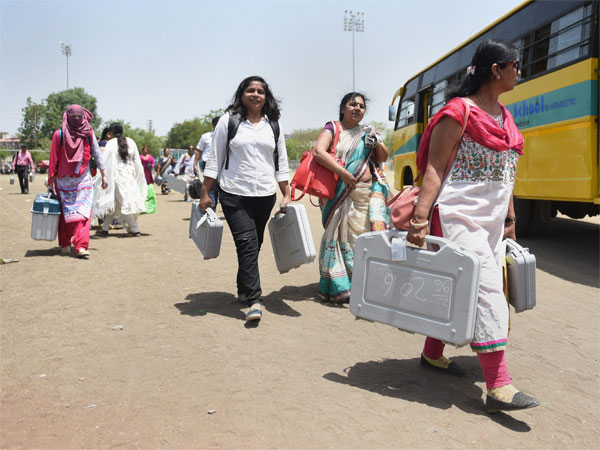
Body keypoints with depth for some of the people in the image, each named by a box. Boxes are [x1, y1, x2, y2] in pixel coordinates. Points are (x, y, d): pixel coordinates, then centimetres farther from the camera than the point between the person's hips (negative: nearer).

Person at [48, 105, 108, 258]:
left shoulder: (89, 134, 2)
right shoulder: (59, 135, 0)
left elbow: (97, 154, 6)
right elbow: (53, 159, 1)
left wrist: (104, 176, 3)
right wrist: (51, 182, 1)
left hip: (83, 180, 0)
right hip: (63, 181, 0)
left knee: (83, 212, -10)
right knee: (64, 212, 8)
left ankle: (81, 246, -15)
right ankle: (65, 245, 19)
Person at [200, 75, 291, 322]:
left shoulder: (273, 125, 11)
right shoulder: (229, 120, 2)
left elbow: (281, 163, 13)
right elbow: (214, 159, 2)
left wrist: (287, 195, 8)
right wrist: (205, 193, -1)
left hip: (265, 195, 4)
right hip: (234, 194, -3)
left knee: (254, 245, 10)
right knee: (247, 244, -13)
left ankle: (243, 290, 29)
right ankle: (255, 300, -13)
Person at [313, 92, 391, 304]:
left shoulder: (367, 133, 19)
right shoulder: (333, 128, 4)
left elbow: (383, 157, 18)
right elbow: (318, 152, -12)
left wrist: (377, 143, -4)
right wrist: (343, 173, -20)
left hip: (367, 194, 4)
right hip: (339, 193, -4)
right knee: (340, 235, -7)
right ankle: (339, 286, -2)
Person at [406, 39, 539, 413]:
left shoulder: (504, 115, 16)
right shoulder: (459, 112, -10)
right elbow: (434, 168, -15)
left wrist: (510, 220, 19)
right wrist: (420, 219, -22)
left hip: (491, 219, 9)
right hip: (460, 215, -9)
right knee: (487, 290, -12)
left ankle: (433, 354, 29)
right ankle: (498, 386, -9)